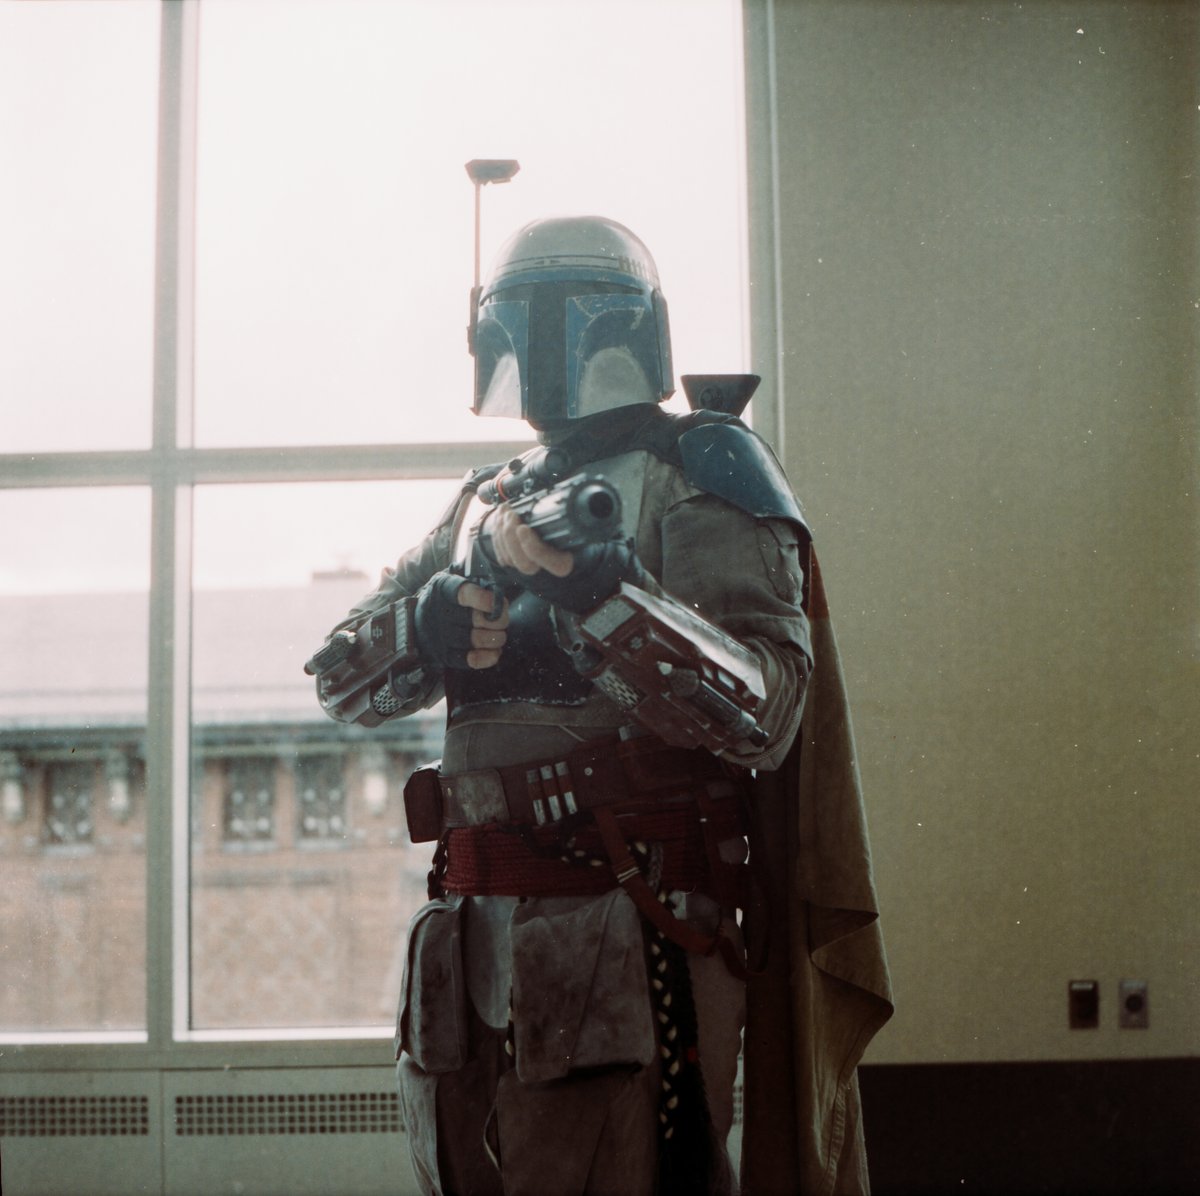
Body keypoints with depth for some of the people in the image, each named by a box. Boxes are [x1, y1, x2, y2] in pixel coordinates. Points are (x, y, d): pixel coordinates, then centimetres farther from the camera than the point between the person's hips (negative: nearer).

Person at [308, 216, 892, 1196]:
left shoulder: (697, 475, -1)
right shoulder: (487, 502, 21)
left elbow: (761, 717, -14)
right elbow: (340, 675, 15)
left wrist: (602, 592, -25)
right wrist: (425, 629, -7)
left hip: (625, 940, -7)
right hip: (471, 939, 7)